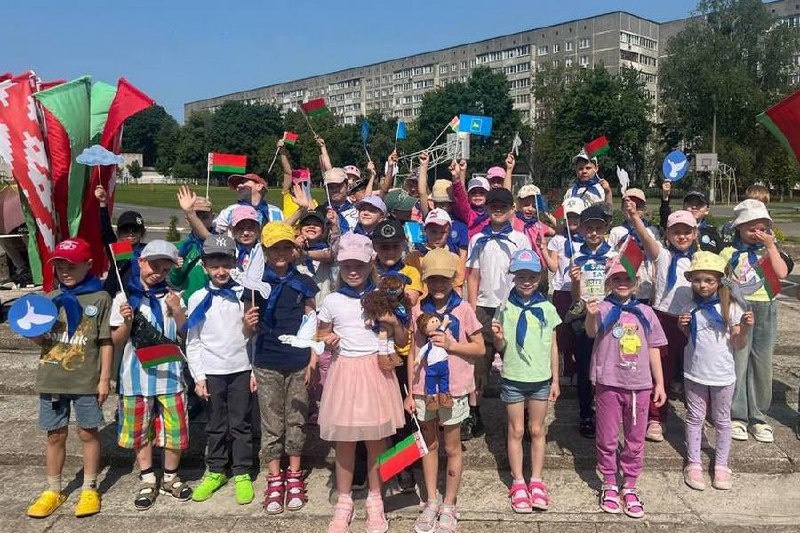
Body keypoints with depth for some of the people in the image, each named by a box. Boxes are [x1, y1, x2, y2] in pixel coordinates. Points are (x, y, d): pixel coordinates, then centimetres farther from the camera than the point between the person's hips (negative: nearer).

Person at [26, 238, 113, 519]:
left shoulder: (100, 298, -5)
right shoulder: (50, 299, 7)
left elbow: (106, 342, -5)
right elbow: (42, 340, 11)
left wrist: (105, 378, -7)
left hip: (86, 381, -3)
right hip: (51, 380, 4)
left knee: (88, 433, 8)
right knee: (55, 435, 13)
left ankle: (90, 489, 22)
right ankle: (53, 491, 27)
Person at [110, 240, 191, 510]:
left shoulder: (172, 296, 3)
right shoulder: (124, 297, 1)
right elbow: (117, 343, 3)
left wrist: (178, 312, -13)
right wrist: (126, 322, -16)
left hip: (169, 373, 0)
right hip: (136, 374, 0)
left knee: (175, 428, 4)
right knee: (140, 430, 10)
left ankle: (170, 477, 24)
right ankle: (147, 480, 27)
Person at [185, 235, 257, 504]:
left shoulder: (243, 295, 0)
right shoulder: (198, 299, 1)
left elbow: (253, 335, 3)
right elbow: (193, 341, 3)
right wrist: (198, 376, -2)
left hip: (241, 369, 0)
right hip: (212, 371, 1)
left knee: (240, 423, 7)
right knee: (216, 425, 11)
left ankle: (242, 473, 18)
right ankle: (216, 471, 26)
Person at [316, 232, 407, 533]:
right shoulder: (332, 301, 3)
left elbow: (402, 341, 5)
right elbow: (321, 334, 16)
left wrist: (394, 322, -14)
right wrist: (327, 340, -6)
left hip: (375, 370, -1)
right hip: (344, 370, 1)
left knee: (376, 439, 6)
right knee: (344, 441, 8)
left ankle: (375, 501, 23)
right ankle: (344, 502, 24)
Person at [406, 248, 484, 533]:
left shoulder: (463, 309, -6)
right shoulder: (418, 309, 0)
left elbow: (479, 348, -1)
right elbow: (412, 352, 4)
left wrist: (452, 344, -18)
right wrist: (410, 392, 3)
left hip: (453, 389, -2)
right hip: (423, 388, 2)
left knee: (452, 448, 9)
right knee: (429, 445, 14)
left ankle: (448, 507, 22)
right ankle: (431, 502, 28)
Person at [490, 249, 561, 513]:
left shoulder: (547, 308, 0)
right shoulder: (506, 308, -3)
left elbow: (553, 346, 5)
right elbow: (501, 348, 0)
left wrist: (555, 380, 5)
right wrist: (498, 338, -22)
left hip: (541, 379, 1)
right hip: (513, 378, -1)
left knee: (537, 430, 10)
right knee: (516, 431, 7)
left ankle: (536, 482, 22)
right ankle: (518, 483, 18)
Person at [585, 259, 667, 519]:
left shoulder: (645, 312, 5)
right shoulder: (603, 309, -7)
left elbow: (653, 349, 10)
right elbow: (592, 332, -26)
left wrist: (659, 383, 8)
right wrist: (590, 315, -48)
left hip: (640, 385, 3)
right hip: (608, 383, -3)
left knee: (635, 439, 12)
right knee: (607, 438, 9)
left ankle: (629, 486, 27)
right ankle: (609, 485, 25)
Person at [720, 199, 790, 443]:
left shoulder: (770, 250, 9)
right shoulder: (729, 253, 2)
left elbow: (782, 273, -8)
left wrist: (771, 246, -7)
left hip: (766, 310, 3)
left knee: (762, 363, 8)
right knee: (737, 361, -2)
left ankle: (758, 417, 19)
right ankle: (736, 416, 9)